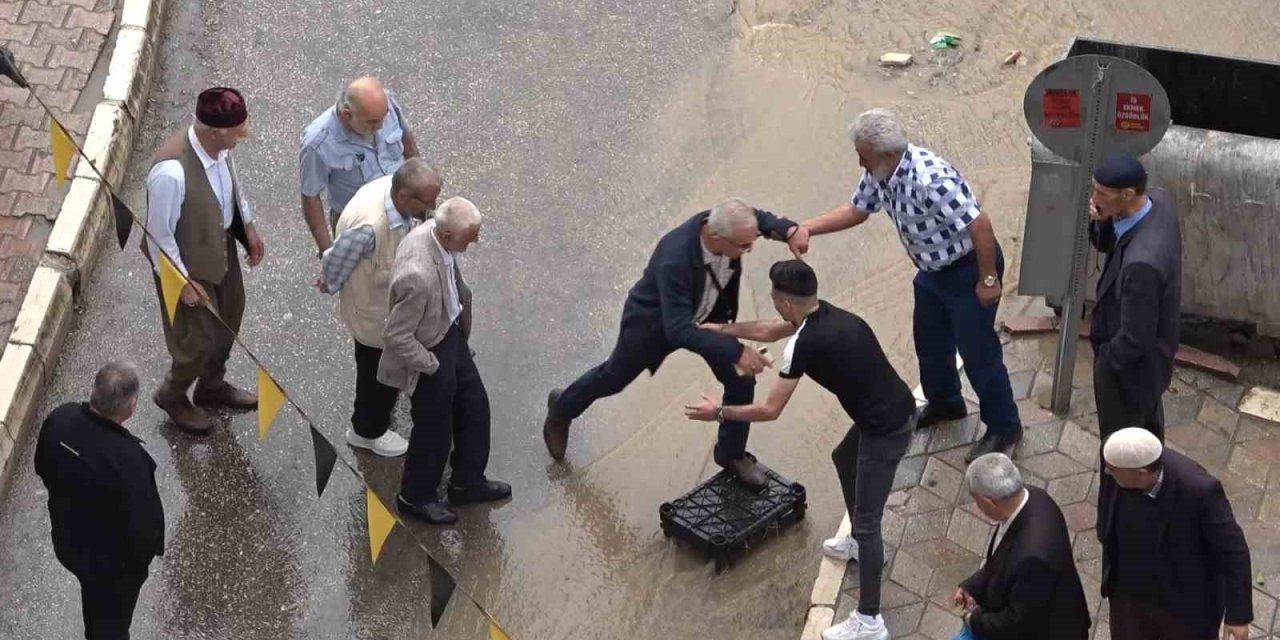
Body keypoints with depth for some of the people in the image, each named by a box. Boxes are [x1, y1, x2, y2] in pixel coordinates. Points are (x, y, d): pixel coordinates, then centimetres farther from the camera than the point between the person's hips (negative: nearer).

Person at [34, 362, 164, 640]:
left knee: (94, 596, 35)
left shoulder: (59, 418, -21)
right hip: (114, 557, -6)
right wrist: (151, 548, -7)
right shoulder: (128, 457, -41)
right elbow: (141, 522, -28)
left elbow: (43, 468, -1)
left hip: (69, 539, 6)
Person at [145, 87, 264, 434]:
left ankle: (213, 386, 55)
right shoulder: (171, 172, -40)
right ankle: (172, 395, 44)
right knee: (199, 339, 12)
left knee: (229, 318, 27)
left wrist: (248, 225, 9)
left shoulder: (219, 145, -17)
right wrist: (181, 281, -18)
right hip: (190, 262, -8)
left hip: (223, 246, 8)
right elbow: (159, 234, -26)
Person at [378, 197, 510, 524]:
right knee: (434, 430, 15)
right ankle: (416, 497, 42)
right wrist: (431, 365, -16)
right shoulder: (418, 276, -41)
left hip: (451, 334, 8)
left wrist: (461, 331, 14)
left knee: (475, 408, 24)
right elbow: (396, 336, -30)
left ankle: (468, 482, 47)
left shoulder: (433, 231, -15)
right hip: (428, 353, -8)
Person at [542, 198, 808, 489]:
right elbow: (679, 329, -48)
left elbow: (759, 218, -5)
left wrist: (788, 231, -27)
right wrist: (736, 351, -54)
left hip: (705, 314, 5)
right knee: (613, 378, 21)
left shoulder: (725, 222, -30)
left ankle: (732, 454, 28)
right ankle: (562, 408, 52)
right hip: (655, 322, -5)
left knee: (742, 381, 2)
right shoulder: (675, 259, -49)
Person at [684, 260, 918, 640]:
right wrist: (721, 329, 28)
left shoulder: (805, 344, -21)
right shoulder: (825, 315, 4)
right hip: (895, 413, 10)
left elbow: (770, 410, -14)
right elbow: (769, 331, 23)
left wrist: (719, 413, -2)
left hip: (886, 430, -10)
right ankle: (861, 544, 52)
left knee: (868, 521, -2)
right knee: (844, 459, 34)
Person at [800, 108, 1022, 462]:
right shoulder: (880, 172, -9)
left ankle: (1004, 427, 20)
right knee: (929, 340, 24)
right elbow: (857, 210, 8)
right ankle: (944, 402, 48)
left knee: (977, 351, 3)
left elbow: (980, 224, -33)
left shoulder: (931, 180, -37)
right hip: (933, 270, 9)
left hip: (968, 267, -9)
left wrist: (988, 280, -24)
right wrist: (806, 228, -1)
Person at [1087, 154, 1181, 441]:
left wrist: (1107, 360, -13)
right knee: (1147, 419, 34)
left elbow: (1134, 338, -32)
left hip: (1130, 363, -9)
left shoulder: (1142, 261, -43)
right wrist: (1102, 222, -20)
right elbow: (1105, 245, 2)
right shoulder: (1157, 203, -16)